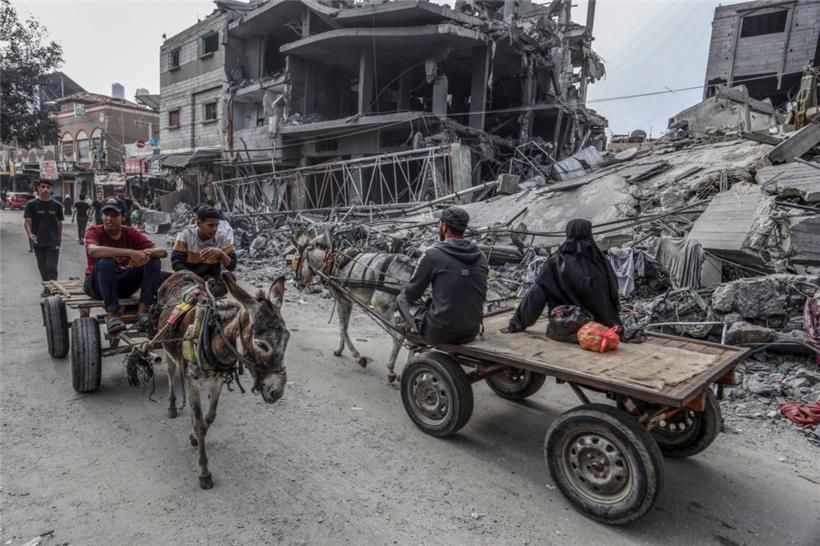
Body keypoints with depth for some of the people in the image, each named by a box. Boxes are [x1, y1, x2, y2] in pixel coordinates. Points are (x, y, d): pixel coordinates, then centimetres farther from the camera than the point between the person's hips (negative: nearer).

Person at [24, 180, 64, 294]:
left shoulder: (56, 206, 2)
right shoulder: (31, 204, 0)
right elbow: (27, 222, -5)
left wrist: (59, 238, 11)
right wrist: (30, 233, -23)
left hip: (53, 242, -1)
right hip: (38, 242, 1)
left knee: (51, 267, -6)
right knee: (42, 267, 12)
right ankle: (46, 288, 25)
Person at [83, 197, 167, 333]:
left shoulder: (131, 233, -1)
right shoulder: (94, 231, -9)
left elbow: (162, 252, -12)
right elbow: (93, 251, -35)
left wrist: (144, 253, -35)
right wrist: (130, 252, -44)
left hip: (123, 284, 3)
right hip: (97, 285, -3)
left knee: (153, 260, -17)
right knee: (105, 262, -33)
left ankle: (143, 311, -24)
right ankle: (112, 315, -29)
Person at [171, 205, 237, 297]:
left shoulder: (223, 238, -8)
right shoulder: (185, 235, -9)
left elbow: (232, 266, -10)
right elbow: (176, 262, -14)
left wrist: (221, 253, -31)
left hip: (212, 279, 0)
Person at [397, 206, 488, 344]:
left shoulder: (433, 255, -12)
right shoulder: (481, 256, 2)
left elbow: (411, 295, -1)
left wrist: (403, 294, 23)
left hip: (439, 333, -5)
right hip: (471, 333, 5)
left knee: (402, 298, 18)